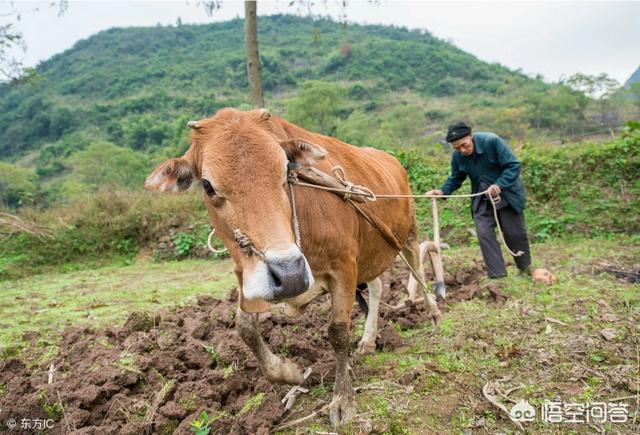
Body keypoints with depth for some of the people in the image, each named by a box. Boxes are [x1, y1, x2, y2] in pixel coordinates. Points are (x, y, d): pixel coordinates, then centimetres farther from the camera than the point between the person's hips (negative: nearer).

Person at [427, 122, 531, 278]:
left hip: (507, 194, -3)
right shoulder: (457, 156, -10)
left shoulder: (492, 141, -23)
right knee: (484, 234, -10)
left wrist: (499, 185, -35)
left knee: (515, 233, 9)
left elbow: (514, 165, -21)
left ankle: (526, 269, 33)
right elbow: (455, 179, 3)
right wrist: (443, 191, -17)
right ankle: (498, 276, -2)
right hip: (482, 200, 3)